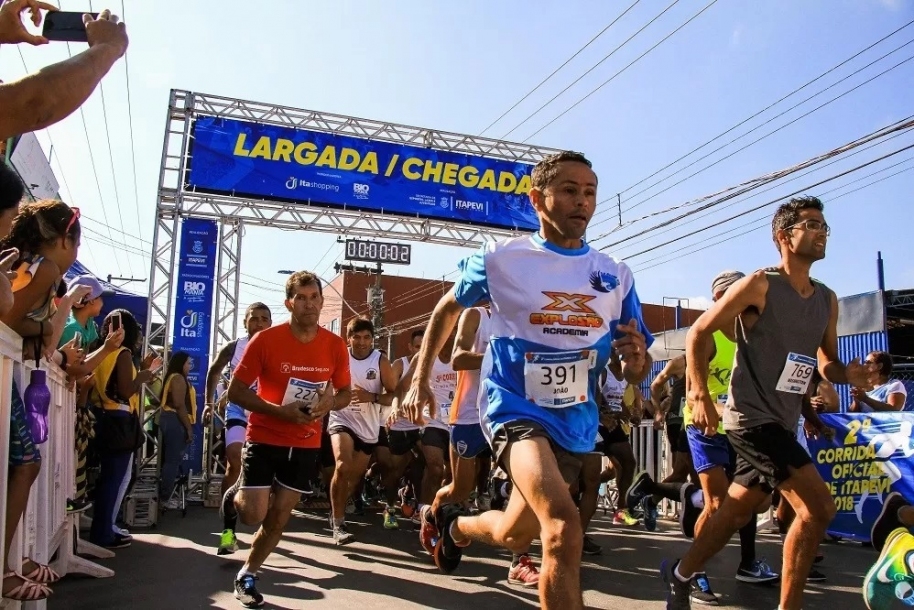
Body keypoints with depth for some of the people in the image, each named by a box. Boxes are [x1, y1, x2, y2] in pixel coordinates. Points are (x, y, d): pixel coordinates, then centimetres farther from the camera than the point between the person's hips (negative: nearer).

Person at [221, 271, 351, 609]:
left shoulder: (336, 346, -6)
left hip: (305, 445, 3)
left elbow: (345, 393, 7)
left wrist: (328, 403, -17)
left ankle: (247, 576, 31)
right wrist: (279, 410, -23)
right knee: (254, 514, -5)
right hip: (264, 438, -3)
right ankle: (236, 494, 31)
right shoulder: (265, 339, -15)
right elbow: (236, 391, -10)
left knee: (278, 518, 8)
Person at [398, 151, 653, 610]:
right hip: (515, 406, -4)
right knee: (564, 525, -29)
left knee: (513, 536, 19)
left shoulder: (615, 275, 0)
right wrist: (419, 380, 5)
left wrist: (636, 356, -20)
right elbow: (448, 308, 10)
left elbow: (634, 372, 4)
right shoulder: (501, 258, -7)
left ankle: (455, 526, 51)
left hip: (576, 420, 5)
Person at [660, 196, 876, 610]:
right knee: (818, 507, -16)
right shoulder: (760, 285, -10)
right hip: (751, 418, -8)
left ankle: (680, 575, 36)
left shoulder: (827, 300, 11)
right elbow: (698, 333, -9)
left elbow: (828, 364, 17)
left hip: (783, 423, 8)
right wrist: (700, 397, -16)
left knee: (736, 513, 17)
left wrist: (849, 374, -7)